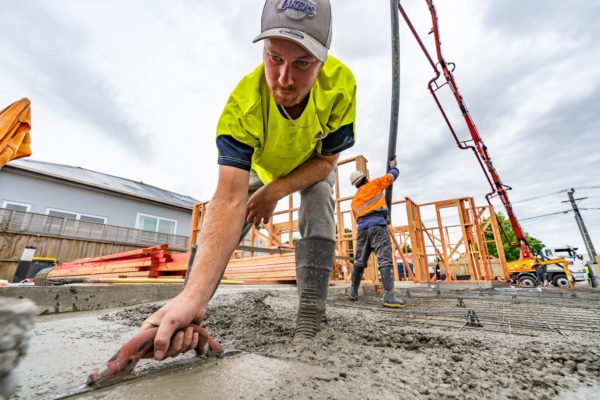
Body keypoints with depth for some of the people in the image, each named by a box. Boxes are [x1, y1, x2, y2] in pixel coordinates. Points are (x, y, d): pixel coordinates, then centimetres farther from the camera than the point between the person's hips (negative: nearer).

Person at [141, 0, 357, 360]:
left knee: (318, 209, -27)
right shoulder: (242, 106, -38)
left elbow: (326, 160, -22)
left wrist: (274, 192, -33)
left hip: (314, 167, 1)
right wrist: (194, 294, -55)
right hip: (261, 167, 0)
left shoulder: (341, 83, -33)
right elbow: (229, 200, -45)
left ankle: (310, 318, -19)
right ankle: (187, 311, 10)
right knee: (225, 226, -8)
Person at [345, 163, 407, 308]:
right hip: (377, 226, -5)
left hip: (362, 228, 6)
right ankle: (389, 296, -16)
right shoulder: (374, 185, 11)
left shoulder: (354, 200, 25)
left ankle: (353, 291, 21)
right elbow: (391, 176, 22)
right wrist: (393, 166, 41)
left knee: (359, 261, 13)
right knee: (385, 260, -10)